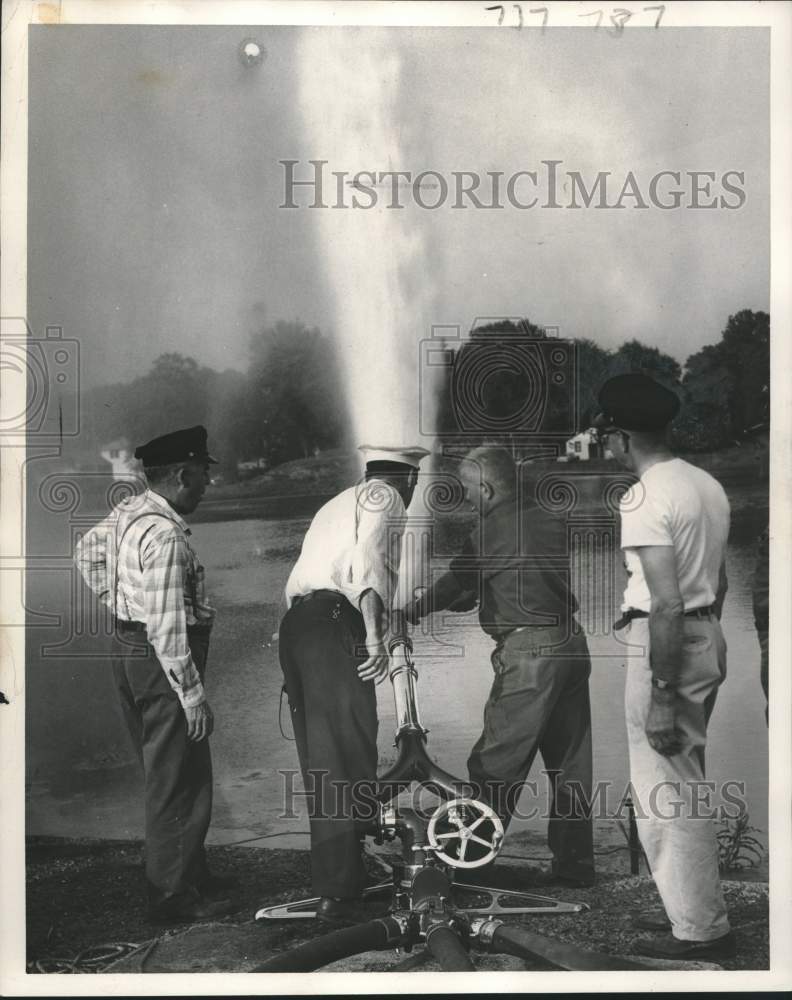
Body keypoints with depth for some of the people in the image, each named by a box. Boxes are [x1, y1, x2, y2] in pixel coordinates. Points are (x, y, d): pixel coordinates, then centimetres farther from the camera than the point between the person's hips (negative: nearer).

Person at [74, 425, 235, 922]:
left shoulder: (128, 512, 7)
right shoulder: (165, 535, -23)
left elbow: (88, 553, 26)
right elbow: (166, 626, -25)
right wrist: (193, 694, -22)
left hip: (131, 653, 10)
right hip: (161, 663, -10)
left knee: (164, 777, 19)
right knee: (179, 784, -1)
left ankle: (194, 875, 31)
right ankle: (174, 895, 7)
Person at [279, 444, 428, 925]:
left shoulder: (338, 503, 32)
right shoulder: (384, 496, 6)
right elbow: (369, 559, -14)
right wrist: (375, 635, -25)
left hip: (295, 624, 9)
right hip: (334, 626, -9)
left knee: (321, 762, 13)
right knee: (348, 760, -9)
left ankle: (331, 880, 19)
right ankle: (340, 894, -12)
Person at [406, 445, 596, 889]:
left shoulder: (494, 530, -9)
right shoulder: (551, 521, 13)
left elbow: (456, 584, -1)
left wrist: (409, 613, 14)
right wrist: (462, 600, 26)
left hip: (528, 652, -8)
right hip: (572, 644, 8)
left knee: (495, 764, 0)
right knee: (570, 760, 12)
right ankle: (574, 861, 17)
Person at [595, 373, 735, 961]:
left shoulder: (645, 500, -18)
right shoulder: (707, 484, 11)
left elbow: (667, 604, -23)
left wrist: (662, 699, -22)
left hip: (667, 644, -9)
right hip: (709, 637, 10)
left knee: (666, 795, 0)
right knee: (684, 787, 19)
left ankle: (700, 930, 8)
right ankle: (691, 908, 29)